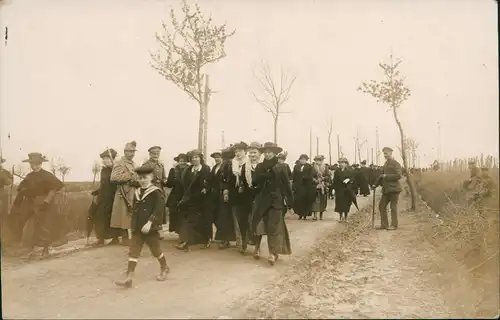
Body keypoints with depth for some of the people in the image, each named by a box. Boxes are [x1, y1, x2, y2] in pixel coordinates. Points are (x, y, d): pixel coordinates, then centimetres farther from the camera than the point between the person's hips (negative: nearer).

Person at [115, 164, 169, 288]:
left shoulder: (156, 192, -12)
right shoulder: (136, 192, 9)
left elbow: (158, 210, -21)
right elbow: (134, 210, 17)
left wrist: (149, 223, -28)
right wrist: (133, 224, 13)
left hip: (151, 228, -5)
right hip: (137, 228, 6)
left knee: (156, 250, 11)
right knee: (133, 252, 0)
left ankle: (164, 268, 37)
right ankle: (128, 279, 0)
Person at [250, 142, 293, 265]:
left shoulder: (279, 168, 0)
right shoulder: (260, 166, 6)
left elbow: (286, 184, -1)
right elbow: (254, 182, -3)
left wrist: (290, 199, -4)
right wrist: (263, 176, -17)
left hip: (275, 200, -2)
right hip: (261, 199, 3)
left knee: (273, 226, -6)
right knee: (258, 224, 6)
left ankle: (273, 253, -4)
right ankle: (257, 247, 25)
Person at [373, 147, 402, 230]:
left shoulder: (396, 163, -9)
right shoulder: (386, 164, 14)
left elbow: (398, 175, -18)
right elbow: (382, 175, 19)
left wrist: (386, 176, -17)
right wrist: (376, 184, 13)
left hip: (394, 188, -8)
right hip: (386, 189, 8)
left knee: (393, 207, -1)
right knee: (381, 206, 7)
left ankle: (394, 225, 9)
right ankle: (384, 224, 15)